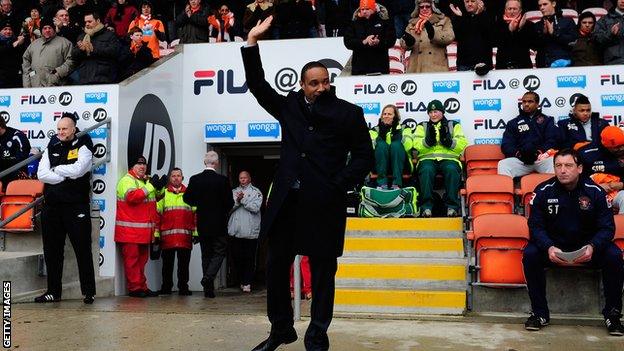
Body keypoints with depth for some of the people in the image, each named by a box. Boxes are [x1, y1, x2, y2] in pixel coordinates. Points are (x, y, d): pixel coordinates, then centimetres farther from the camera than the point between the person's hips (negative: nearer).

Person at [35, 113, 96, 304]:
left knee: (83, 250, -1)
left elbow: (78, 169, -17)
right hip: (52, 206, 5)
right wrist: (66, 177, -11)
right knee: (52, 251, 9)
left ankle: (89, 292, 6)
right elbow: (41, 174, 0)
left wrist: (56, 169, -3)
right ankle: (53, 291, 19)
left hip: (76, 206, -5)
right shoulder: (51, 147, 13)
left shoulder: (83, 146, 1)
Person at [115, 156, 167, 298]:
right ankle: (134, 288, -3)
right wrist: (150, 186, -21)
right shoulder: (127, 180, -6)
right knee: (132, 259, -6)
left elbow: (153, 201, 32)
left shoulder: (147, 181, 21)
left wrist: (159, 187, 12)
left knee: (142, 259, 12)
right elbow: (132, 196, -25)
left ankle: (142, 287, 18)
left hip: (144, 231, 9)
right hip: (130, 230, -9)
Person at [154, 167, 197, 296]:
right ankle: (166, 287, 16)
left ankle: (183, 287, 11)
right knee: (167, 263, 6)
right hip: (167, 236, -1)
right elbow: (157, 214, 5)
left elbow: (195, 214, 10)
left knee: (184, 263, 3)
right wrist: (156, 233, -1)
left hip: (185, 236, 1)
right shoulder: (163, 194, 8)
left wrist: (195, 233, 4)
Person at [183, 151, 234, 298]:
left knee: (206, 254, 11)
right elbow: (229, 203, -10)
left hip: (202, 224, 4)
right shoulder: (223, 180, -12)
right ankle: (208, 277, -15)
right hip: (219, 224, -4)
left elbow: (187, 198, 3)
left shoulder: (195, 179, -3)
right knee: (219, 252, 7)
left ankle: (208, 289, 12)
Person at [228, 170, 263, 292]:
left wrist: (243, 200, -10)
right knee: (237, 256, 3)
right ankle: (242, 280, 18)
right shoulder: (234, 192, 16)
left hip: (251, 231, -3)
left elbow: (256, 208, -8)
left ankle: (247, 283, 1)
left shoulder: (256, 192, 6)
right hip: (236, 230, 3)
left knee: (249, 258, -3)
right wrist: (237, 200, -10)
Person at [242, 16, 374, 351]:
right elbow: (258, 85, 15)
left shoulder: (348, 113, 4)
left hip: (323, 204, -3)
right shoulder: (289, 107, 12)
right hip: (287, 201, 4)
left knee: (322, 272, 4)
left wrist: (339, 186, -7)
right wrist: (252, 42, 9)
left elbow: (364, 155, 4)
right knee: (276, 266, 10)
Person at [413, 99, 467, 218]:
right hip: (428, 158, 0)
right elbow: (416, 146, 4)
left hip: (449, 158, 0)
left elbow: (463, 145, 6)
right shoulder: (422, 126, 22)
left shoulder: (454, 125, 21)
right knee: (426, 170, -35)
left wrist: (447, 139, -10)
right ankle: (426, 206, -32)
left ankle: (452, 206, -30)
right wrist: (428, 139, -13)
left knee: (451, 170, -35)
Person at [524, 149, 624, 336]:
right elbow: (535, 226, -11)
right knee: (530, 255, -28)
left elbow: (607, 227, -8)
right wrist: (548, 248, -31)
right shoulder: (543, 191, -10)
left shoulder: (595, 192, -9)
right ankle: (540, 314, -14)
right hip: (553, 245, 0)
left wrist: (592, 247, -30)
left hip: (588, 245, 0)